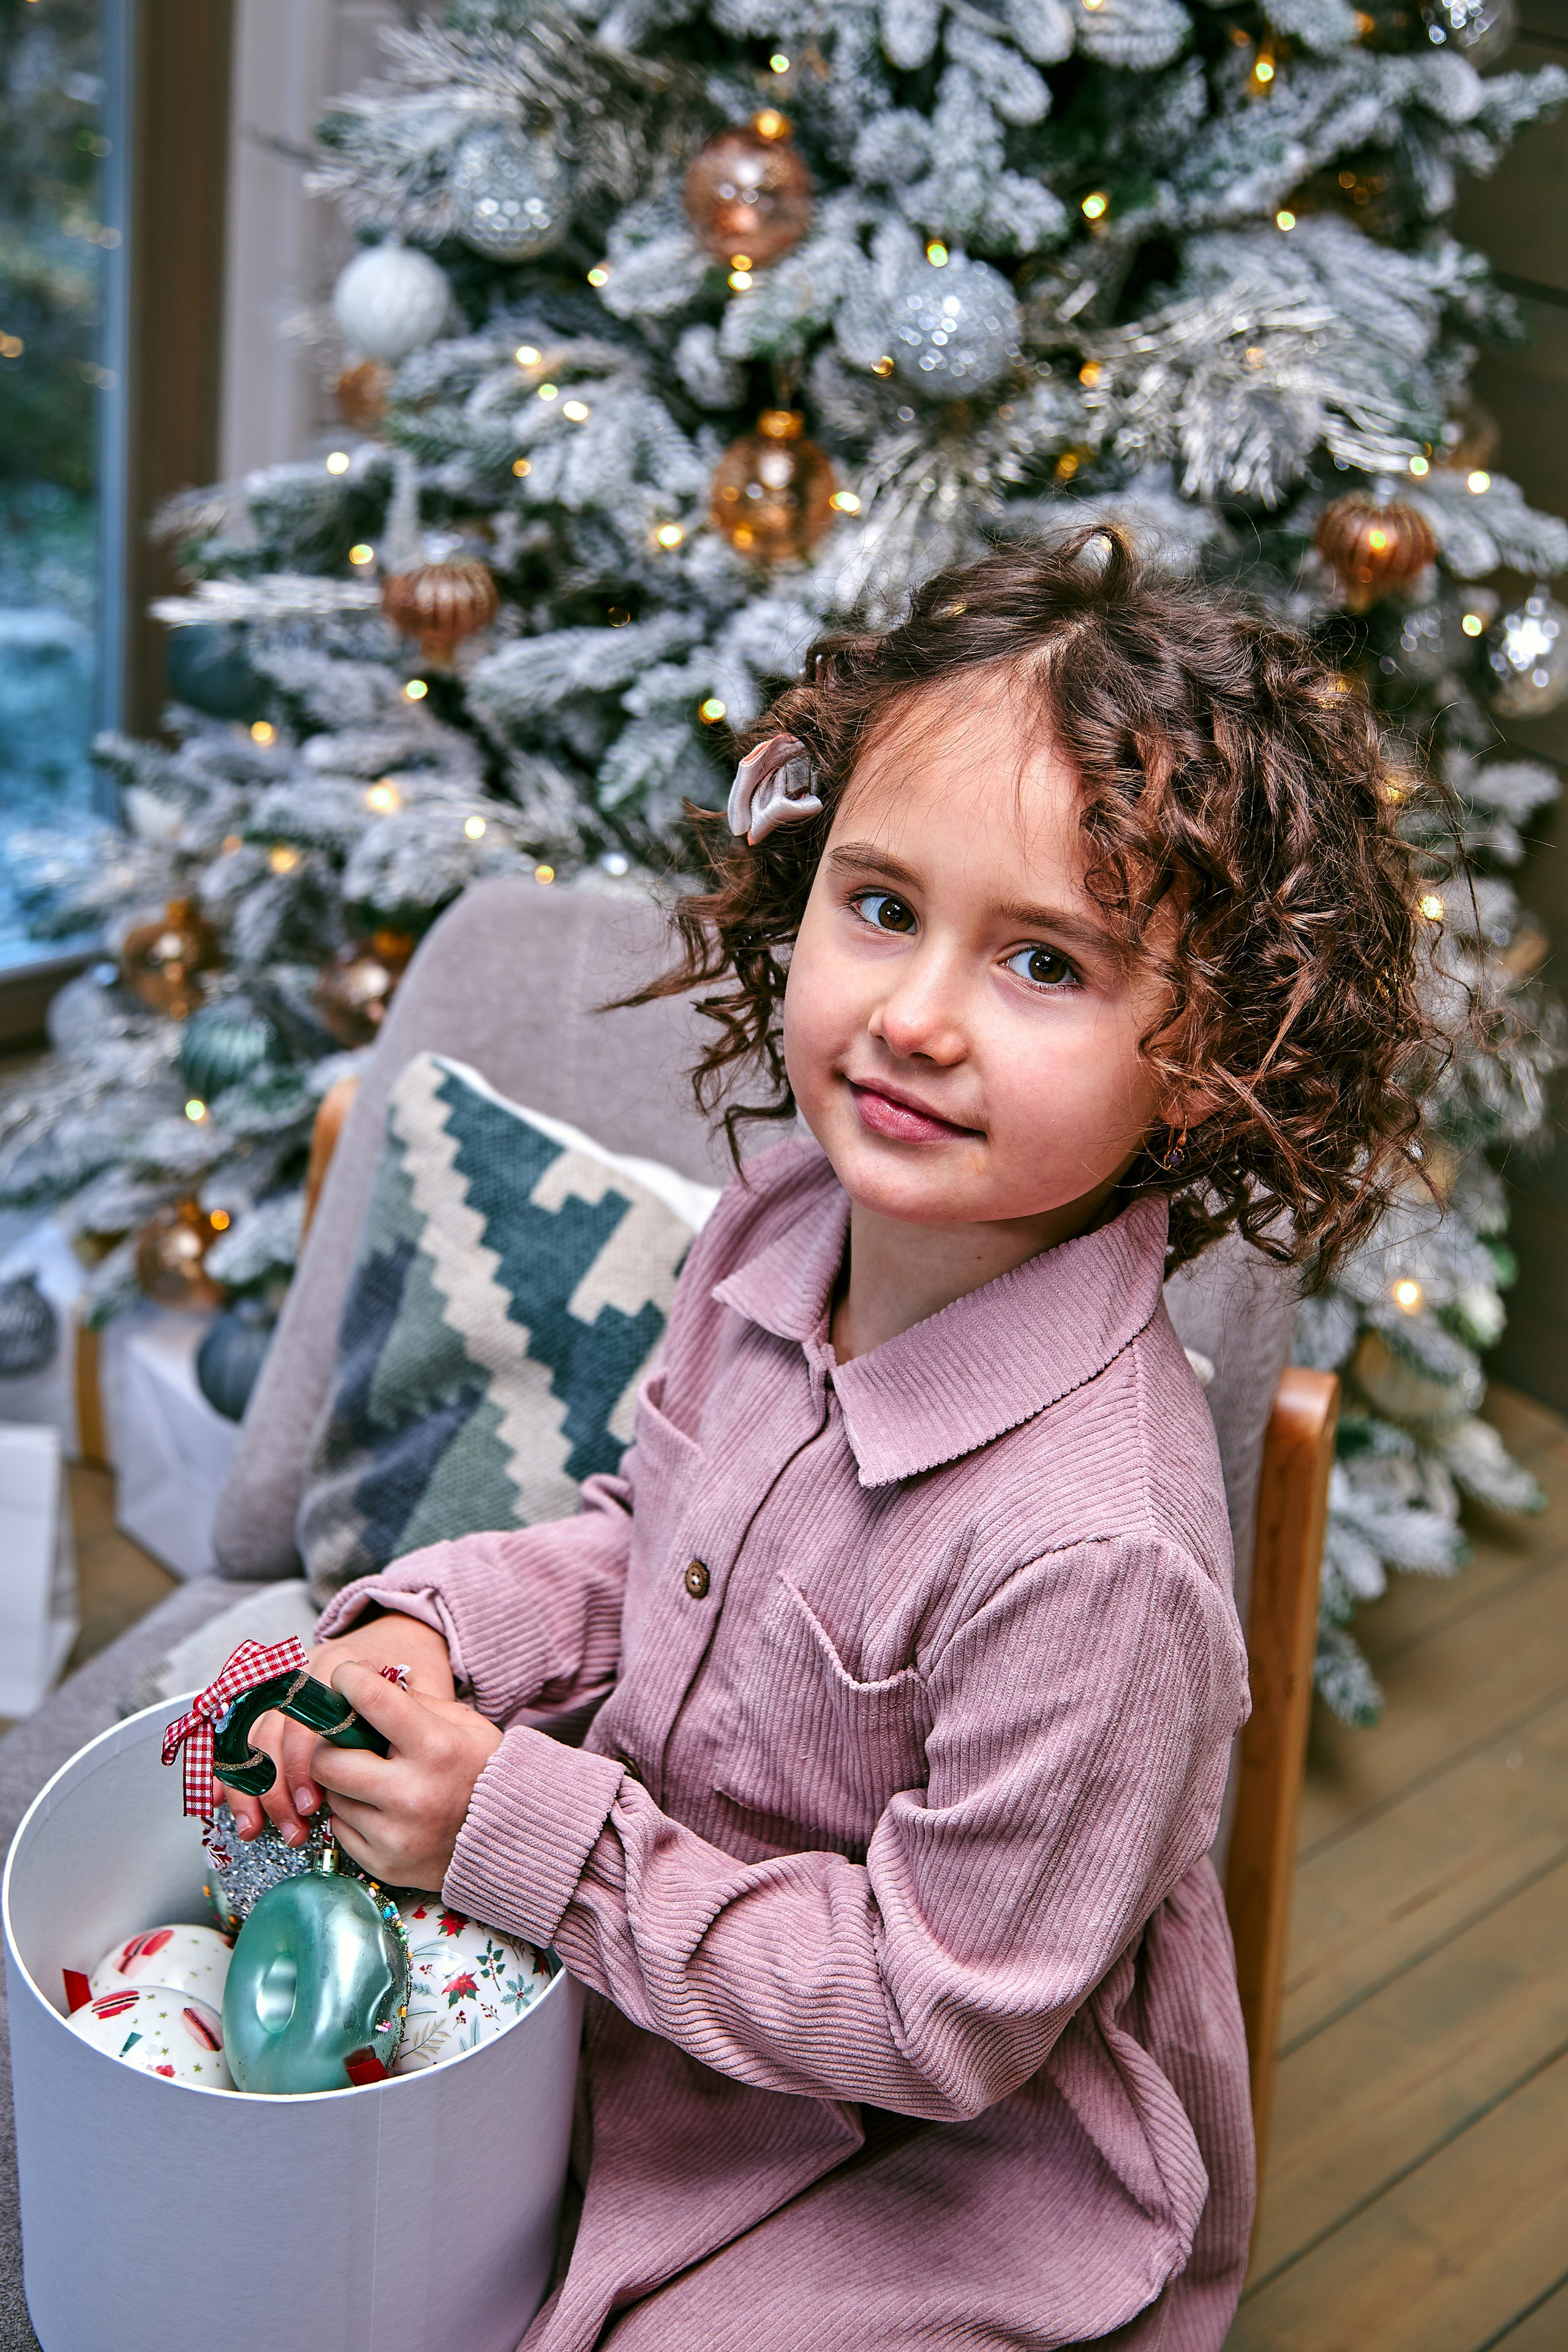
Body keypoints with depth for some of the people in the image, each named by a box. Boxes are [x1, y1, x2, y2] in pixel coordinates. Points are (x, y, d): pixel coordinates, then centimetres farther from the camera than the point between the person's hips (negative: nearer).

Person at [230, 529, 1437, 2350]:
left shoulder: (1091, 1553, -36)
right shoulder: (786, 1230, -12)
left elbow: (942, 2015, -25)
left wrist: (520, 1832, -26)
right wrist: (430, 1633, -13)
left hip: (945, 2183, -6)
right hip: (666, 2002, 7)